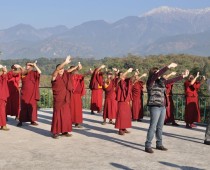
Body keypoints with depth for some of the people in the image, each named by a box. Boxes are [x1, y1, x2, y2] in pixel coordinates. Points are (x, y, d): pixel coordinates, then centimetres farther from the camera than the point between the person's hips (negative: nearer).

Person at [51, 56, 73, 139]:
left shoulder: (65, 75, 6)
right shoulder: (55, 76, -10)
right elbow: (57, 69, -27)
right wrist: (65, 62, -39)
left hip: (65, 100, 6)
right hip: (58, 100, -6)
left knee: (66, 116, 7)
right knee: (57, 115, -3)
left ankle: (64, 131, 15)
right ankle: (55, 132, 3)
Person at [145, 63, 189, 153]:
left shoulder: (161, 81, 14)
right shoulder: (151, 81, -7)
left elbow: (172, 80, 21)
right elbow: (158, 74, -22)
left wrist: (183, 76, 21)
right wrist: (169, 66, -26)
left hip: (162, 107, 7)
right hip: (155, 106, -7)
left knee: (160, 127, 12)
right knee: (153, 127, -8)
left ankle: (159, 144, 21)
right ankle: (148, 146, -3)